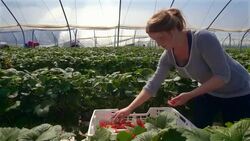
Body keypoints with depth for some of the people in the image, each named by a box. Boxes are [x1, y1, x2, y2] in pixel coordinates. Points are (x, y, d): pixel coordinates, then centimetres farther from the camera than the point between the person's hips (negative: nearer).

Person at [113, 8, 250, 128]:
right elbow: (152, 85, -11)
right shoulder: (168, 55, -15)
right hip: (207, 92, 5)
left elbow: (223, 76, -29)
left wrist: (189, 95, -34)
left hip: (237, 93, -4)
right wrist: (129, 109, -10)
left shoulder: (203, 38, -33)